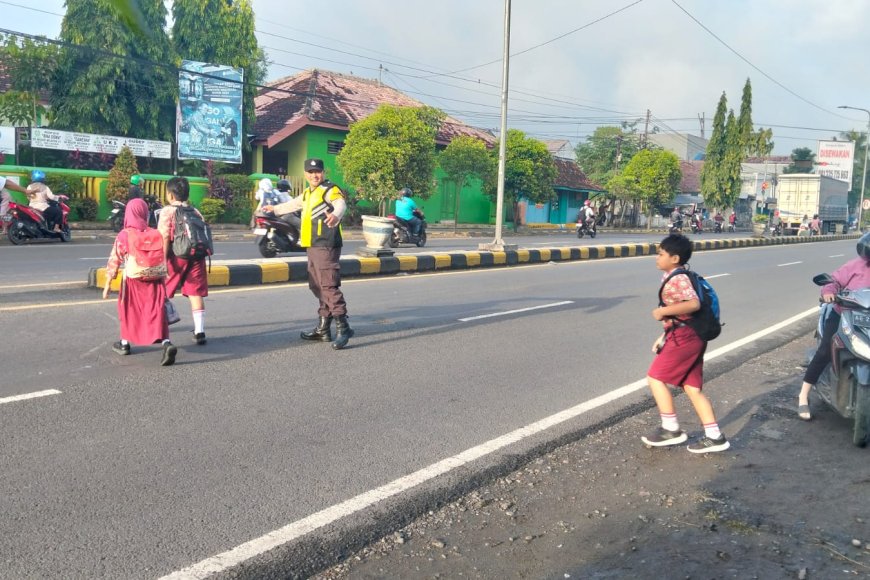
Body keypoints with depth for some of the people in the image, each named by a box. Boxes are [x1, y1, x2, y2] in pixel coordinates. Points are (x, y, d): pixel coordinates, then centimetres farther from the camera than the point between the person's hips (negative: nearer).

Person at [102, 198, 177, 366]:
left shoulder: (124, 235, -3)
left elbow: (114, 261, -3)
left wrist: (107, 285, 2)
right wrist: (162, 281, 20)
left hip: (133, 281, -1)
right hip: (154, 281, 1)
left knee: (129, 312, 20)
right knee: (156, 314, -3)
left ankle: (124, 344, 34)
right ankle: (167, 344, -23)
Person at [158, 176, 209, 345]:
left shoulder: (168, 211, -4)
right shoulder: (195, 212, 10)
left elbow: (165, 237, -13)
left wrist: (163, 260, -15)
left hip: (176, 257, -4)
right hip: (196, 256, 4)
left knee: (162, 292, 12)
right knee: (196, 293, 3)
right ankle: (199, 331, -1)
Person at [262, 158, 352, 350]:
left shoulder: (329, 190, -7)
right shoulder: (308, 193, 22)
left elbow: (341, 204, -29)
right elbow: (293, 204, 42)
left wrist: (335, 214, -52)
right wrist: (274, 209, 57)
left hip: (326, 246, -9)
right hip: (313, 247, 10)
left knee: (328, 286, -17)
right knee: (317, 287, 12)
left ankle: (343, 327, -17)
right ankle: (323, 328, 18)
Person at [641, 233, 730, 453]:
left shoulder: (677, 279, -15)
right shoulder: (676, 278, 16)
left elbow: (693, 304, -30)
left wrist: (662, 311, -23)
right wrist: (664, 336, 19)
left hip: (684, 338, -10)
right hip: (689, 337, 10)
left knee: (655, 378, -3)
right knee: (692, 388, 11)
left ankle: (671, 429, 5)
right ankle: (714, 436, 13)